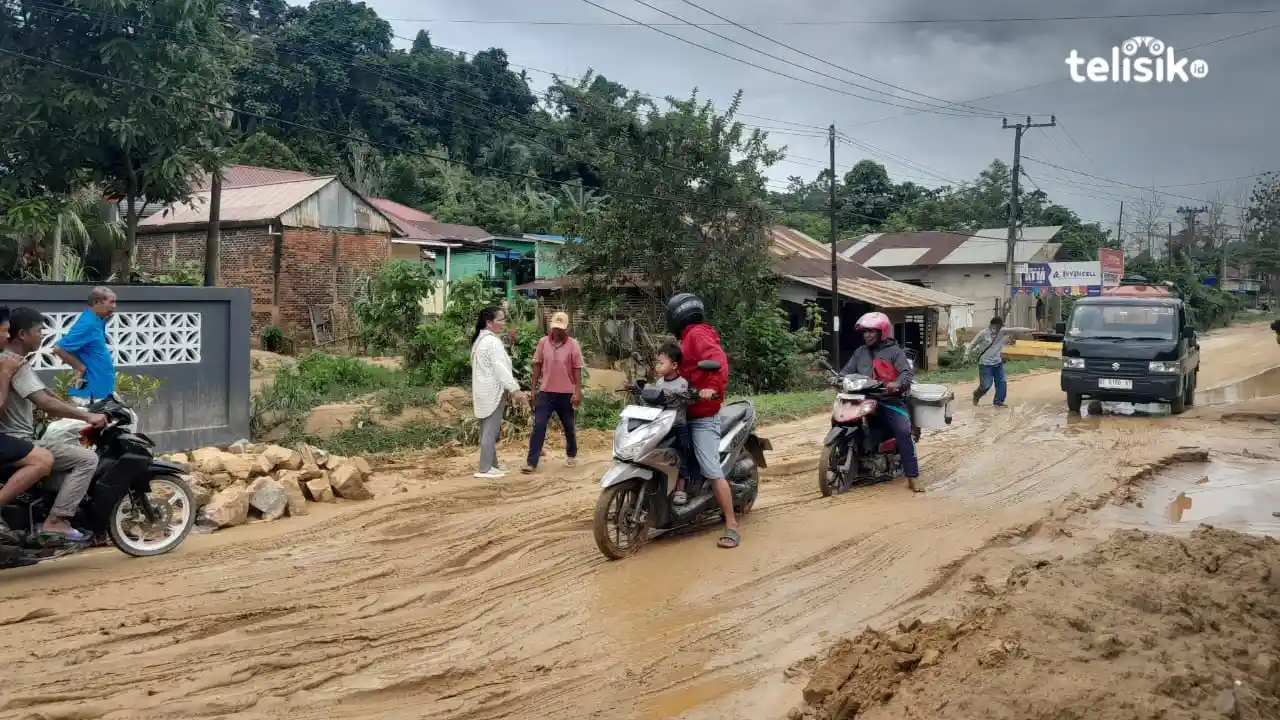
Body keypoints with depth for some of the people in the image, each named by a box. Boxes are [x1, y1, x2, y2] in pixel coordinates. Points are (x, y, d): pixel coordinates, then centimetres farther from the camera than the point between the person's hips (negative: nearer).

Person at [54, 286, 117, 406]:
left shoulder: (96, 322, 8)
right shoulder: (87, 324, -20)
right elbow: (59, 348, -22)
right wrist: (82, 368, -15)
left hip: (101, 389, 10)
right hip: (90, 391, -10)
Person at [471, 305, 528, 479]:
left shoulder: (480, 339, 16)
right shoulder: (492, 341, -16)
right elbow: (500, 368, -23)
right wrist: (515, 389, -25)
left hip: (485, 391, 10)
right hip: (493, 392, -10)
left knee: (488, 430, 15)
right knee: (491, 431, -7)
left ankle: (492, 464, 23)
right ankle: (485, 469, -6)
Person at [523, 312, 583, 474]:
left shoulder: (573, 345, -6)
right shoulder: (543, 342, 1)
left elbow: (577, 370, -6)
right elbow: (537, 365, 6)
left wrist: (578, 392, -11)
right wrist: (533, 388, 4)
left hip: (566, 393, -1)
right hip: (545, 392, 1)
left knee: (568, 427, 14)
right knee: (539, 426, -5)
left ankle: (571, 455, 36)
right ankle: (532, 463, -6)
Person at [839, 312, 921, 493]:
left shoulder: (894, 351, 3)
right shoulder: (860, 352, 18)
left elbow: (908, 373, -8)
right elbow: (847, 370, 15)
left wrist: (897, 384, -31)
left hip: (889, 399, -5)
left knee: (903, 431, -25)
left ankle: (913, 477, -23)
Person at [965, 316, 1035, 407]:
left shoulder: (1002, 331, -1)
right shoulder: (983, 333, -13)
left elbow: (1015, 330, -10)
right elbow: (972, 344, -8)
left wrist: (1029, 330, -17)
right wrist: (967, 354, -18)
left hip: (998, 362, 5)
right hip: (985, 363, -5)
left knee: (1002, 382, 2)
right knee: (986, 385, -6)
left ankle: (998, 402, 15)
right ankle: (976, 395, 24)